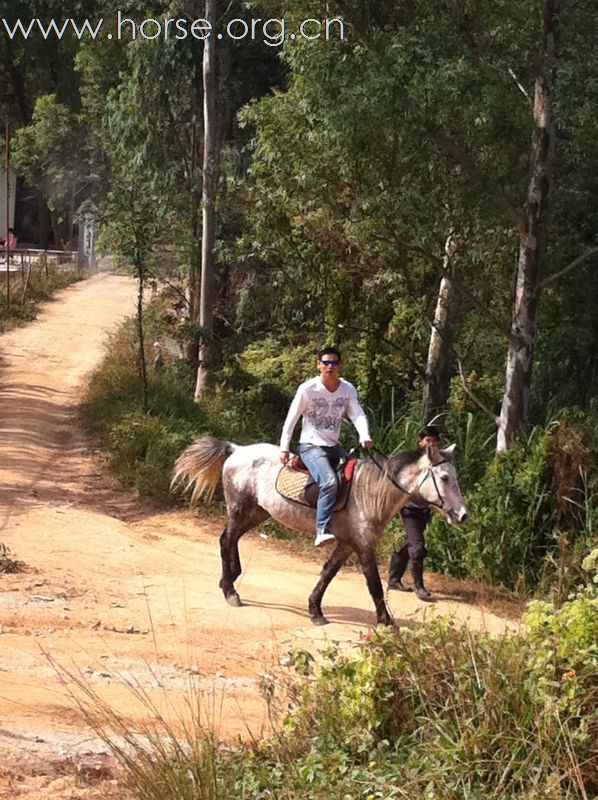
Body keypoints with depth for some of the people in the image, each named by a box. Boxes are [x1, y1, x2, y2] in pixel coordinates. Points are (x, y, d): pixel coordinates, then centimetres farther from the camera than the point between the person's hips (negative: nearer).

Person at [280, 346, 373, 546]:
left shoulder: (348, 390, 3)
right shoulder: (307, 389, -9)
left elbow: (357, 415, -6)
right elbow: (291, 419, -4)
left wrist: (365, 437, -26)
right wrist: (284, 448, -8)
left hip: (334, 447, 7)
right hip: (311, 446, -7)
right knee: (329, 482, -29)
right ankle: (322, 532, -35)